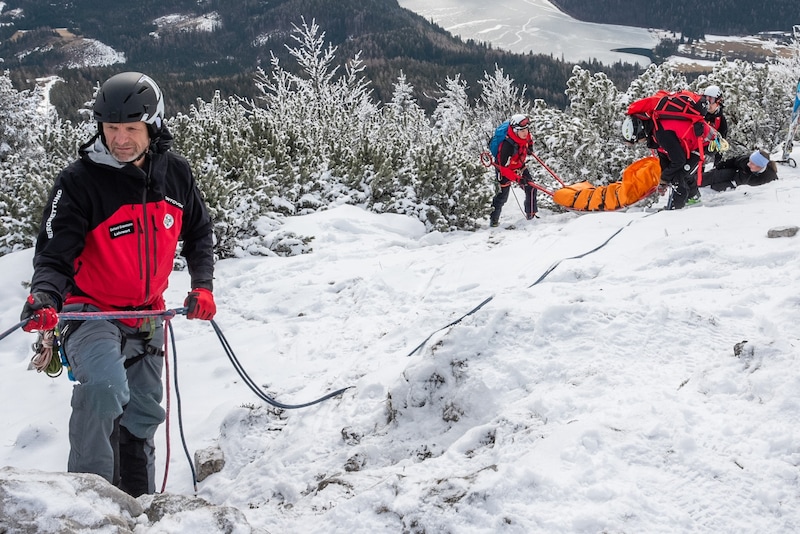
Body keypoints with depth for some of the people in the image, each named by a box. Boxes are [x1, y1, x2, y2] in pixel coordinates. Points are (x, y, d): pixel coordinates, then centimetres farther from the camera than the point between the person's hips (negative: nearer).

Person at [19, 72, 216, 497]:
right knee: (105, 386, -34)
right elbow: (55, 254, -20)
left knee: (142, 418, 18)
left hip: (147, 317, 5)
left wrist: (202, 285, 1)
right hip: (92, 313, -5)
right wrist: (43, 298, -39)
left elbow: (198, 232, 12)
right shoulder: (79, 181, -19)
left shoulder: (176, 174, -5)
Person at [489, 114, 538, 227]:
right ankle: (493, 219, 14)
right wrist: (517, 179, -36)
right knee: (503, 195, -3)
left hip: (520, 166, 7)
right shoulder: (508, 146, -41)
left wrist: (530, 146, 8)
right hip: (504, 169, -7)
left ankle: (531, 214, 15)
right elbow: (504, 168, -34)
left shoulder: (525, 135, -19)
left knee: (531, 188, 1)